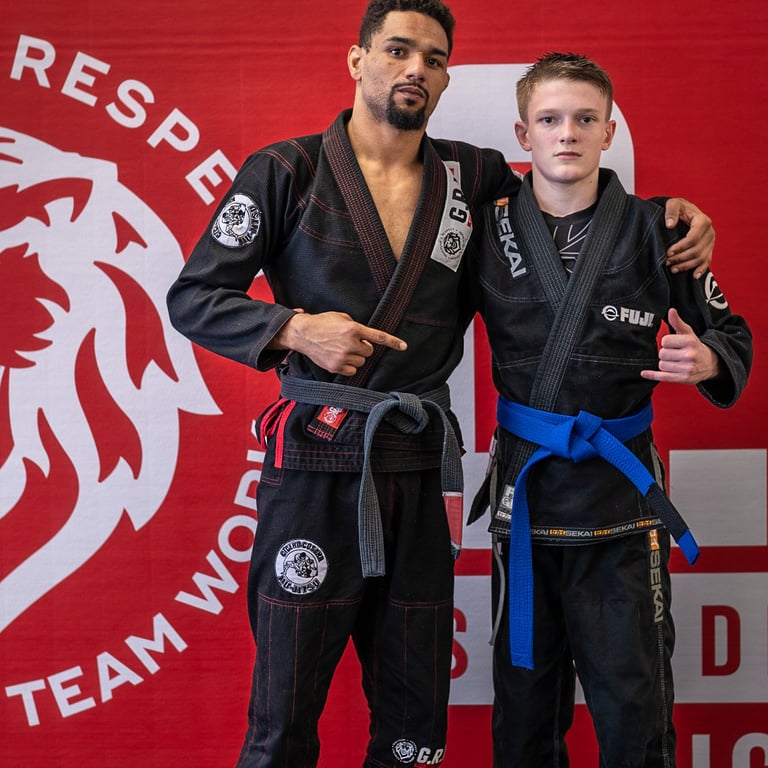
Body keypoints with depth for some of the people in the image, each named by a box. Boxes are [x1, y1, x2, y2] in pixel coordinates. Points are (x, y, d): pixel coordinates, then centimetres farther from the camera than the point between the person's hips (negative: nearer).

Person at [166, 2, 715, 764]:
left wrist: (673, 213, 8)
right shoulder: (287, 171, 0)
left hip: (421, 477, 4)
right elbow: (192, 298, 0)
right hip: (316, 470, -3)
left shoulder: (472, 178, 9)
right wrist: (296, 328, -15)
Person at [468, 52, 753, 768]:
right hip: (524, 490, 1)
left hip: (622, 496, -1)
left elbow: (730, 335, 8)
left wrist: (707, 361, -13)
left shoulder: (652, 231, 0)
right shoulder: (487, 230, 1)